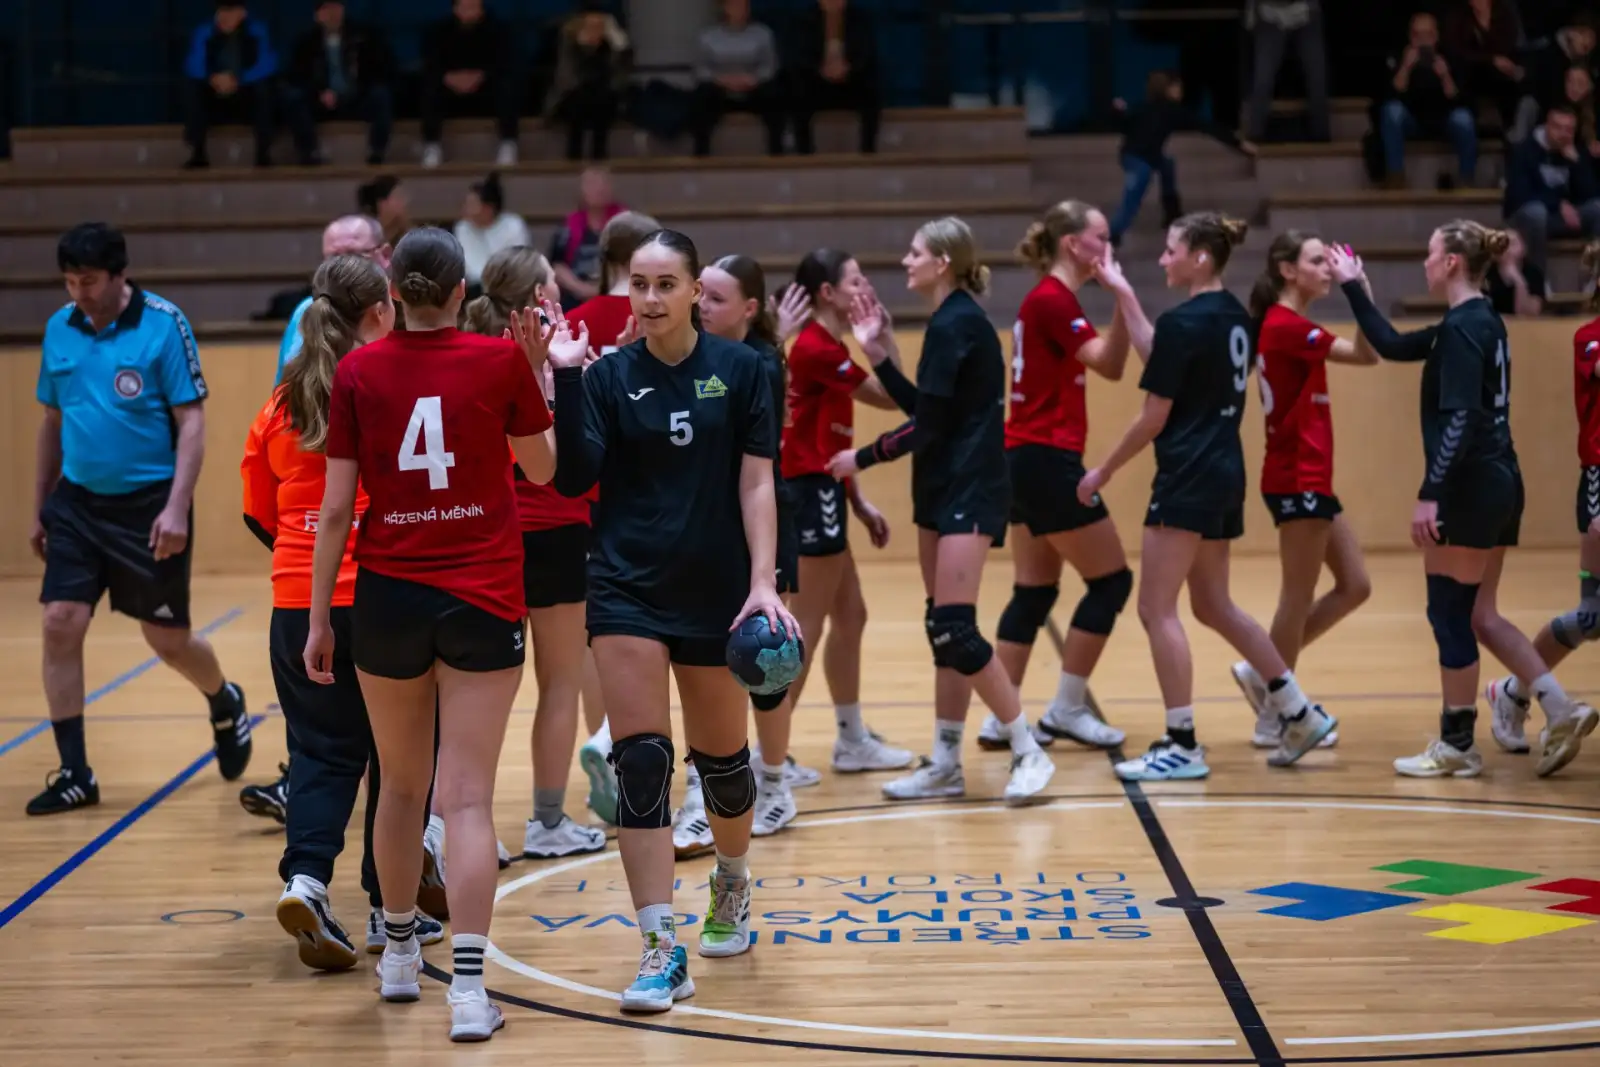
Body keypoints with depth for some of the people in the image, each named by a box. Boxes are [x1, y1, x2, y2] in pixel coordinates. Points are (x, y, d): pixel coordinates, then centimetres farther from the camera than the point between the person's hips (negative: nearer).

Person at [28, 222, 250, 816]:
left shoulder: (163, 325, -10)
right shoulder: (60, 329, 5)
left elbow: (192, 420, -10)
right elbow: (52, 422, 15)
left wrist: (177, 507, -19)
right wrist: (38, 508, 15)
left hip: (147, 506, -4)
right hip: (77, 503, 4)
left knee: (167, 639, 5)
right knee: (60, 624, -7)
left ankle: (225, 705, 38)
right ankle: (74, 773, 3)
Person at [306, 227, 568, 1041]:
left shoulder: (358, 371, -3)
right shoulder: (501, 361, -5)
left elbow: (335, 508, -2)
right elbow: (542, 468, 9)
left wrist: (319, 619, 4)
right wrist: (539, 375, 19)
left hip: (388, 596, 2)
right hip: (482, 598, -1)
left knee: (401, 785, 19)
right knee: (467, 798, -3)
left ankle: (399, 956, 33)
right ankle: (468, 990, -11)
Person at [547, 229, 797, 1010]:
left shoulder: (739, 370, -1)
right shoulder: (609, 376, -1)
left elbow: (756, 482, -3)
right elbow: (574, 479, -11)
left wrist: (764, 582, -11)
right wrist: (566, 380, -20)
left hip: (716, 591, 1)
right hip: (627, 591, 0)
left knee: (721, 755, 13)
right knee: (639, 761, -11)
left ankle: (732, 886, 43)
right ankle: (661, 952, -10)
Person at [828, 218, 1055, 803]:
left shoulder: (956, 325, -15)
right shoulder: (951, 321, 14)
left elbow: (929, 424, -17)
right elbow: (924, 408, 13)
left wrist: (861, 459, -8)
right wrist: (877, 351, 11)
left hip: (969, 491, -10)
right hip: (945, 489, 10)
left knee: (954, 629, -12)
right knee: (943, 631, 10)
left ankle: (1028, 752, -5)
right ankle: (945, 763, 15)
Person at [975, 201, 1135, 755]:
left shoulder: (1050, 299, 15)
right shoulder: (1053, 300, -14)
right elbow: (1109, 363, -22)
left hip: (1026, 461, 10)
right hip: (1048, 461, -10)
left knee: (1033, 592, 10)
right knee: (1111, 580, -1)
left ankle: (1001, 720, 9)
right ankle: (1066, 710, 3)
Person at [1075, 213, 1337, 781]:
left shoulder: (1183, 322, -15)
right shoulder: (1234, 316, 10)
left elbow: (1154, 417, -13)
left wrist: (1104, 471, -3)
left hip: (1188, 479, -10)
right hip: (1225, 474, 10)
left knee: (1157, 609, -3)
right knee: (1214, 606, 19)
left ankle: (1183, 745, -1)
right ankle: (1300, 713, 20)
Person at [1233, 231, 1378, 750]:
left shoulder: (1287, 325, 14)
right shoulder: (1285, 325, -16)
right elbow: (1367, 354, -23)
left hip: (1310, 479, 10)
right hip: (1297, 480, -10)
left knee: (1354, 586, 12)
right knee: (1299, 596, -1)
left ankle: (1263, 673, 18)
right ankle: (1274, 718, 9)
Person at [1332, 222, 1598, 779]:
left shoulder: (1463, 327, -15)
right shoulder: (1481, 322, 14)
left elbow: (1459, 420, -23)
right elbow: (1393, 346, 23)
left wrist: (1430, 494, -24)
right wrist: (1353, 289, 23)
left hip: (1469, 488, -10)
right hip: (1499, 483, 10)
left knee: (1450, 615, 1)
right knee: (1479, 615, 14)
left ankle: (1456, 745, 9)